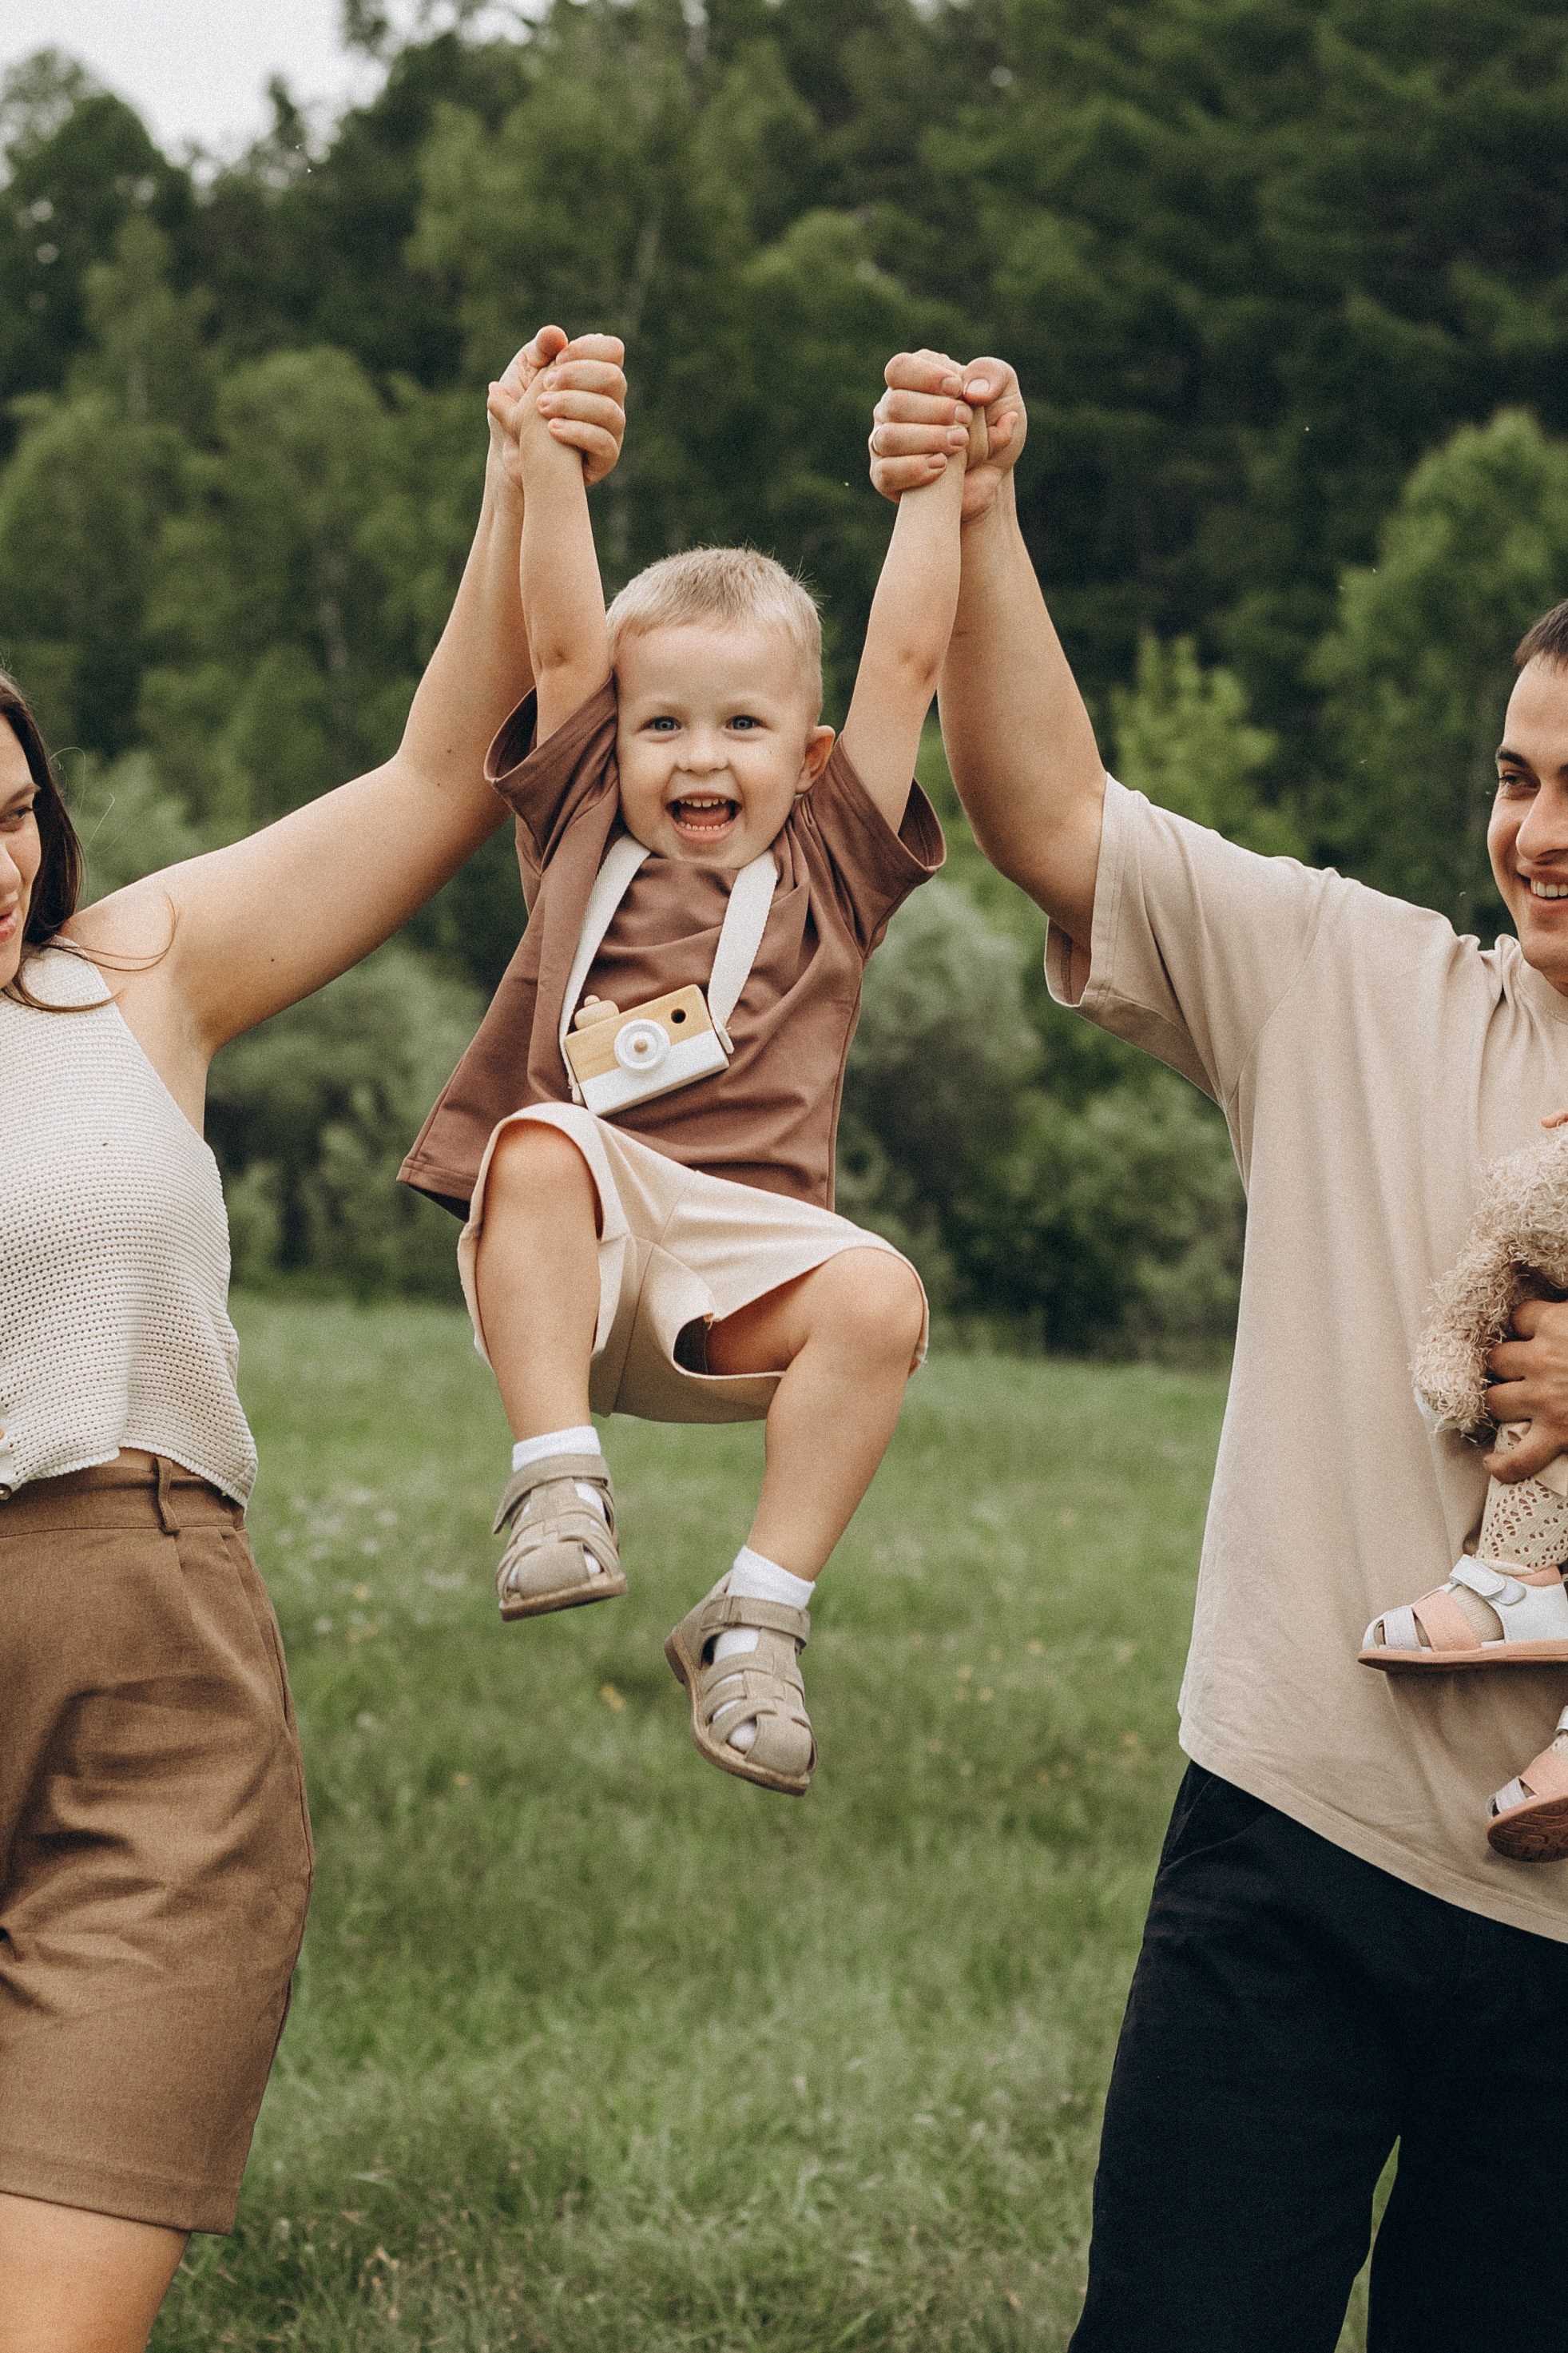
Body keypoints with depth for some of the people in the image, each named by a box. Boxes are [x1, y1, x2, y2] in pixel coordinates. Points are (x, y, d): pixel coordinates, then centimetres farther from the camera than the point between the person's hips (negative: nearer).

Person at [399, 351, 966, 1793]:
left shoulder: (830, 869, 19)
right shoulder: (584, 842, 20)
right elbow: (565, 646, 12)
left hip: (739, 1255, 1)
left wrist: (938, 481, 13)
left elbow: (908, 657, 16)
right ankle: (557, 1480, -31)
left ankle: (758, 1618, -19)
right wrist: (549, 459, 6)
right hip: (573, 1240, -1)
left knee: (881, 1296, -29)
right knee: (537, 1147, -35)